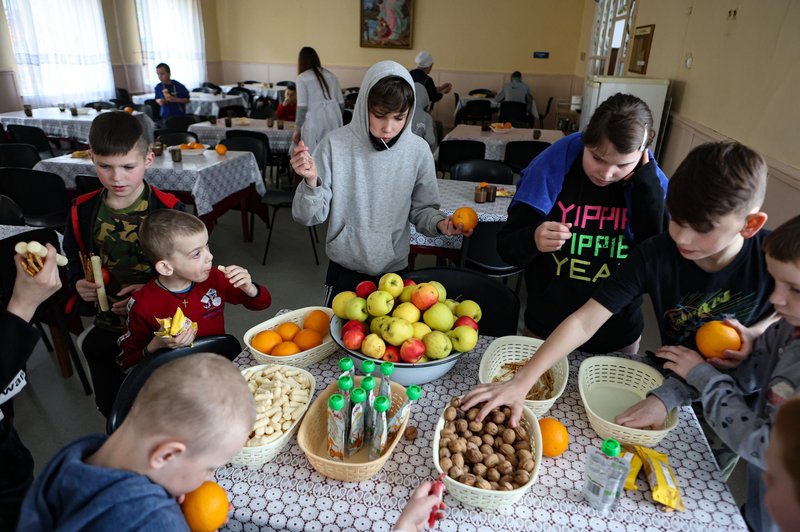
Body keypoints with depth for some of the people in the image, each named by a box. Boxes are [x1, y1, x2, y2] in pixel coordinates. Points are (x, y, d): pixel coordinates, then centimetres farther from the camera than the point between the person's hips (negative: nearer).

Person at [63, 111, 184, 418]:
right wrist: (79, 283, -7)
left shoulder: (168, 210, -14)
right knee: (111, 406, 11)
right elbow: (73, 260, 14)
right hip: (108, 325, 4)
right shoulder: (83, 211, -2)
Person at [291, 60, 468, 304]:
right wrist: (311, 182, -30)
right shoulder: (336, 144, -14)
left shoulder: (418, 150, -10)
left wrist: (439, 223, -18)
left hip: (395, 268, 2)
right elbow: (311, 217, -11)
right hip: (344, 269, -1)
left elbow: (421, 209, 2)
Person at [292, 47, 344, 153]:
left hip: (314, 122, -4)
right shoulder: (331, 76, 12)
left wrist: (297, 130, 1)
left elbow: (302, 107, -6)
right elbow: (341, 103, 12)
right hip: (334, 122, 5)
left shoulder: (302, 78, 0)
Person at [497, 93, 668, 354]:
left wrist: (645, 179, -23)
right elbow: (506, 248, -11)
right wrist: (533, 240, -34)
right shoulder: (552, 167, -15)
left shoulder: (651, 184, -10)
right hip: (545, 330, -1)